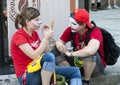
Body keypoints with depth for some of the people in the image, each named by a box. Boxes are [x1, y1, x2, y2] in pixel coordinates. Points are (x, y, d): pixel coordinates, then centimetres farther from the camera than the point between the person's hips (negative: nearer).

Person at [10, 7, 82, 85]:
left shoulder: (34, 33, 13)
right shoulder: (19, 36, -13)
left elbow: (46, 52, 11)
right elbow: (34, 56, -22)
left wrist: (46, 37, -1)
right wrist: (46, 38, -20)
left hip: (38, 70, 9)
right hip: (26, 76, -9)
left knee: (75, 72, 0)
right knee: (49, 56, -37)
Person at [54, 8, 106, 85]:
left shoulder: (95, 32, -28)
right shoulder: (70, 30, -12)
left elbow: (90, 50, -47)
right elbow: (59, 42, 0)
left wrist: (71, 54, -33)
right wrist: (59, 45, -27)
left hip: (97, 65, -5)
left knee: (90, 53, -38)